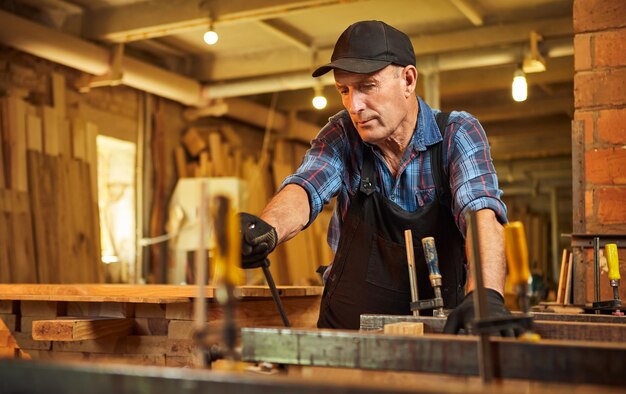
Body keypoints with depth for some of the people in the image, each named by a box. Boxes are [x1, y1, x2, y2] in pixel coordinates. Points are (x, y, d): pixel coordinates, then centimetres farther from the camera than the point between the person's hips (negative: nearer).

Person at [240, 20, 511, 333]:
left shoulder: (458, 134, -9)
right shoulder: (342, 134, -3)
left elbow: (481, 211, -24)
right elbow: (305, 188, -20)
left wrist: (487, 294, -43)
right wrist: (266, 231, -43)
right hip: (346, 324, 1)